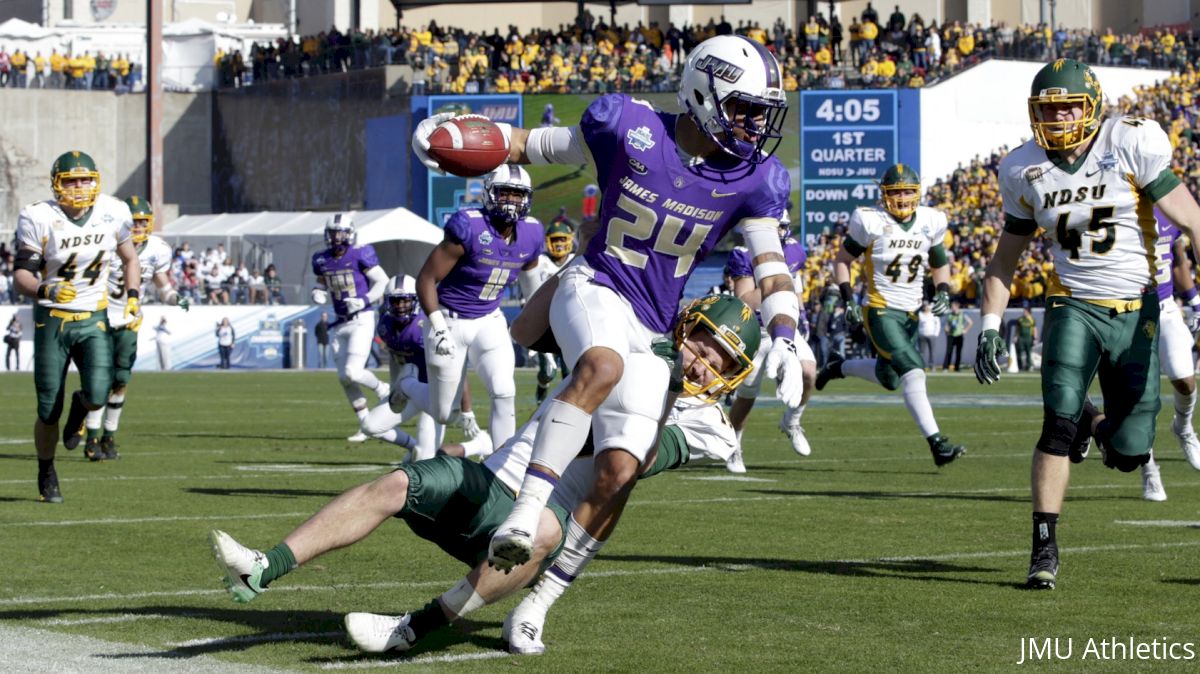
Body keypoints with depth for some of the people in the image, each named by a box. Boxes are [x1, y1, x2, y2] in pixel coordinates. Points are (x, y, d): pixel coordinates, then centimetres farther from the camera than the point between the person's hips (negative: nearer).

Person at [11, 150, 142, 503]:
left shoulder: (112, 214, -3)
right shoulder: (39, 219, -13)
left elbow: (129, 259, 15)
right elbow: (20, 275, -11)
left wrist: (133, 296, 0)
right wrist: (46, 291, -31)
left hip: (93, 319, 2)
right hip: (52, 319, -2)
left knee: (97, 395, -20)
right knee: (48, 411, 1)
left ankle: (79, 407, 19)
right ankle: (46, 473, 27)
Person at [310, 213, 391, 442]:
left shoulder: (360, 255, -12)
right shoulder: (322, 260, 5)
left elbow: (383, 282, -8)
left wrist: (365, 300, -20)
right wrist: (318, 294, -2)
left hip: (362, 320, -6)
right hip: (341, 324, 6)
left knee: (353, 373, -17)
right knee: (344, 378, 6)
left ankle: (383, 389, 15)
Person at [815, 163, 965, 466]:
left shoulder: (929, 223, 1)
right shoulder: (872, 223, -11)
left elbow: (940, 265, 17)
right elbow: (842, 260, 1)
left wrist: (943, 292, -2)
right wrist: (849, 300, -10)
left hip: (911, 314, 6)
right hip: (881, 312, -6)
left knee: (889, 378, 18)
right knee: (912, 372, -20)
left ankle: (838, 368, 44)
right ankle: (937, 443, -22)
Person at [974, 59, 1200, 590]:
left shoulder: (1131, 145, -10)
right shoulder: (1025, 171, 0)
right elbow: (1006, 257, 14)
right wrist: (989, 326, 6)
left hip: (1135, 312, -1)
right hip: (1073, 307, 1)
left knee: (1128, 453, -1)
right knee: (1059, 424, -20)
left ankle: (1098, 425, 37)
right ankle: (1044, 547, -7)